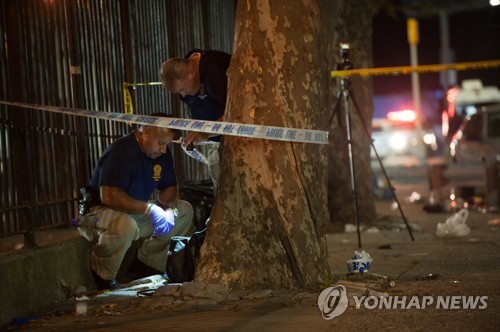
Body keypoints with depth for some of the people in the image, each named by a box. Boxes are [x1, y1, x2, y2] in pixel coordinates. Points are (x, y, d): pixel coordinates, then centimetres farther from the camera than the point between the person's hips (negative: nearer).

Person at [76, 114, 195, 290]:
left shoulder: (163, 154, -1)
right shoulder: (121, 152, -26)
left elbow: (168, 188, 10)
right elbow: (108, 196, -35)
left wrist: (169, 209, -14)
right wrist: (150, 209, -33)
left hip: (137, 213, 9)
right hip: (98, 211, -8)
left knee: (184, 211, 2)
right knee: (126, 225, -42)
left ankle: (148, 263, 4)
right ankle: (103, 276, -16)